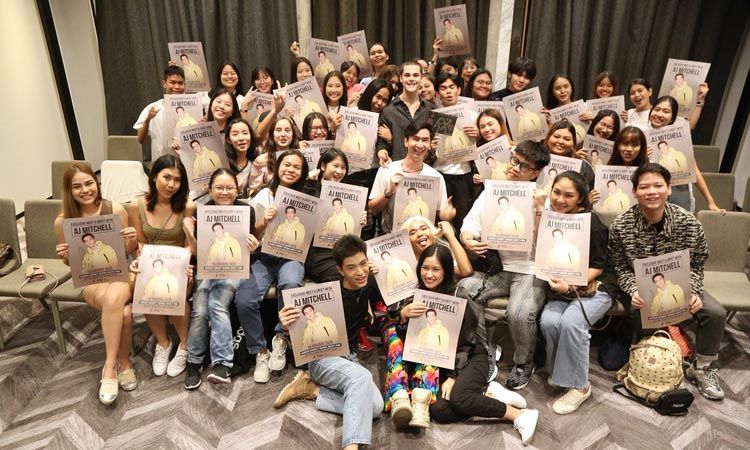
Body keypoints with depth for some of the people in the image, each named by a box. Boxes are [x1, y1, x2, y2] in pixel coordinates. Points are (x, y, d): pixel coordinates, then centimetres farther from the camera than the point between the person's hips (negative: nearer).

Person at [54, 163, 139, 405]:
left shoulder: (116, 210, -4)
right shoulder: (63, 221, -3)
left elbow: (128, 251, 5)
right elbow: (70, 263, 9)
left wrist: (133, 240, -17)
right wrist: (64, 256, -13)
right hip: (89, 280, 0)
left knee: (115, 298, -37)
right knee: (123, 311, -34)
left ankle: (110, 367, -20)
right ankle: (123, 363, -13)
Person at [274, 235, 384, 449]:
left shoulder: (369, 284, -6)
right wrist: (288, 327, -38)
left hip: (349, 357, 6)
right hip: (322, 358, -6)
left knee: (375, 406, -19)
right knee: (362, 376, -35)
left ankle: (311, 388, -7)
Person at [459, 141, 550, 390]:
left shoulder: (543, 199, 1)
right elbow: (470, 224, 4)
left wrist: (540, 211, -20)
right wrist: (468, 241, -18)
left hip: (529, 269, -3)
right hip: (494, 266, 3)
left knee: (519, 313, -29)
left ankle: (524, 363, 5)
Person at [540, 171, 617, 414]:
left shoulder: (591, 222, -13)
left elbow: (598, 267, -10)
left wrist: (570, 285, -24)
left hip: (595, 286, -4)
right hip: (562, 287, 4)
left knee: (571, 321, -30)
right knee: (548, 321, -24)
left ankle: (579, 385, -10)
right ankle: (558, 369, 5)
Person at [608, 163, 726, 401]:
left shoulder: (689, 223, -13)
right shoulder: (620, 226, -17)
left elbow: (696, 265, -2)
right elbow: (621, 268, -9)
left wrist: (693, 293, -18)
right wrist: (634, 292, -25)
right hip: (641, 290, -2)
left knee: (716, 313, -14)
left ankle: (702, 368, 12)